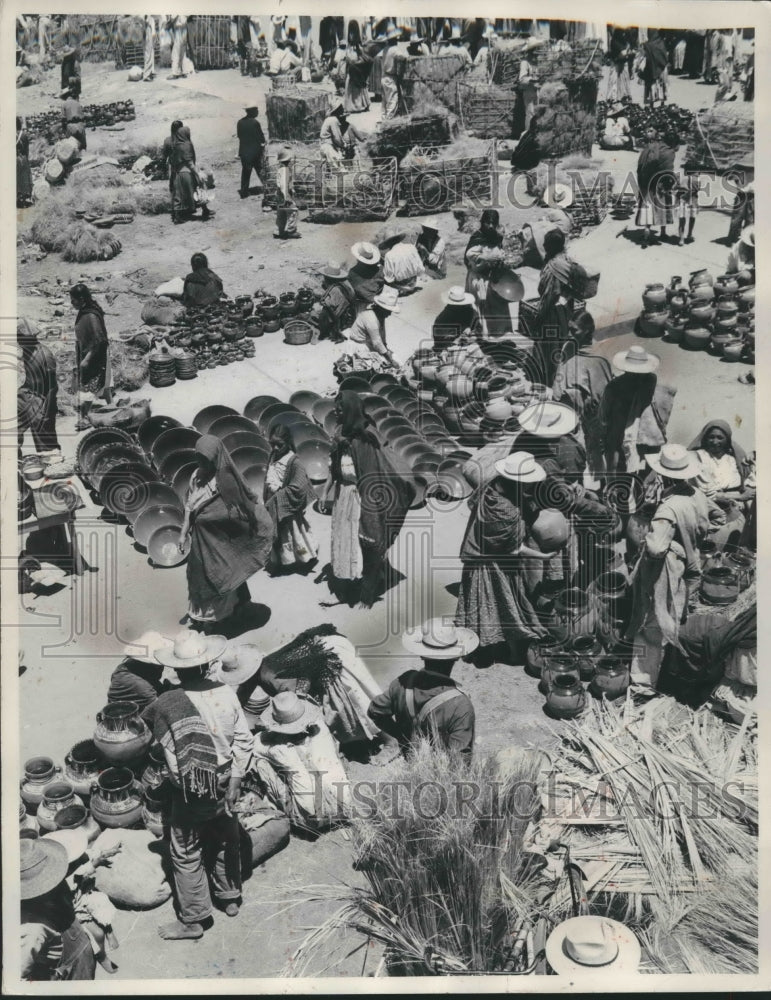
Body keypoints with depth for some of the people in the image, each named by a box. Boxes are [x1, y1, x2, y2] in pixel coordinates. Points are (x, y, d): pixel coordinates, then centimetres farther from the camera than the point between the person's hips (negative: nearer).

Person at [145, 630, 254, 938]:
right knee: (226, 842, 24)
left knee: (187, 854, 14)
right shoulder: (226, 693, -12)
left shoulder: (167, 704, -22)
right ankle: (230, 897, 42)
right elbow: (244, 741, -10)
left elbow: (147, 719, -3)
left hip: (189, 793, -4)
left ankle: (193, 919, 25)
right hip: (224, 785, 4)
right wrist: (234, 784, -5)